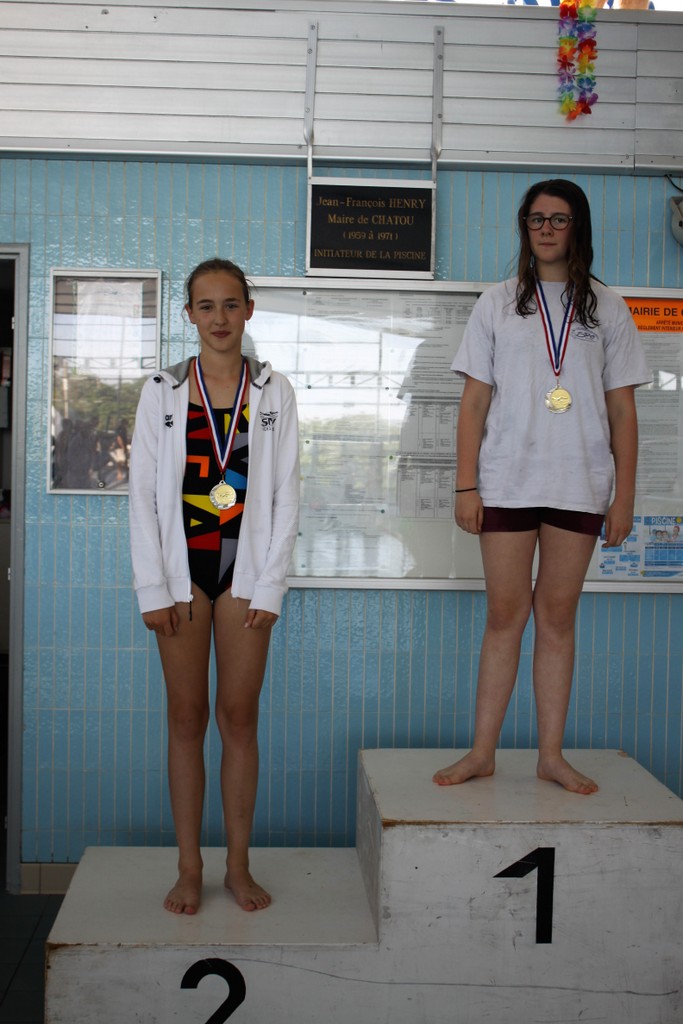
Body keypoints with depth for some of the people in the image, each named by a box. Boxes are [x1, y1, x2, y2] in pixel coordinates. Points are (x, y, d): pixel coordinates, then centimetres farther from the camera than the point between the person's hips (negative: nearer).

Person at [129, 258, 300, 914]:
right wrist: (152, 588, -5)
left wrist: (269, 585, -4)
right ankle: (189, 868, 16)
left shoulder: (273, 392, 4)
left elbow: (286, 494, 2)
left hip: (246, 567, 0)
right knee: (187, 717, 5)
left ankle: (238, 866, 16)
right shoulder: (163, 392, 3)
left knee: (239, 716, 4)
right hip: (183, 568, 0)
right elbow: (143, 494, 1)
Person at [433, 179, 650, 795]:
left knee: (558, 617, 5)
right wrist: (466, 484, -3)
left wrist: (625, 494, 0)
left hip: (579, 488, 0)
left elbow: (622, 409, 7)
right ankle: (482, 752, 10)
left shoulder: (607, 308, 9)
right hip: (508, 482, 0)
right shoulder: (497, 305, 9)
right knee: (505, 614, 1)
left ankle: (552, 754, 13)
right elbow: (475, 401, 5)